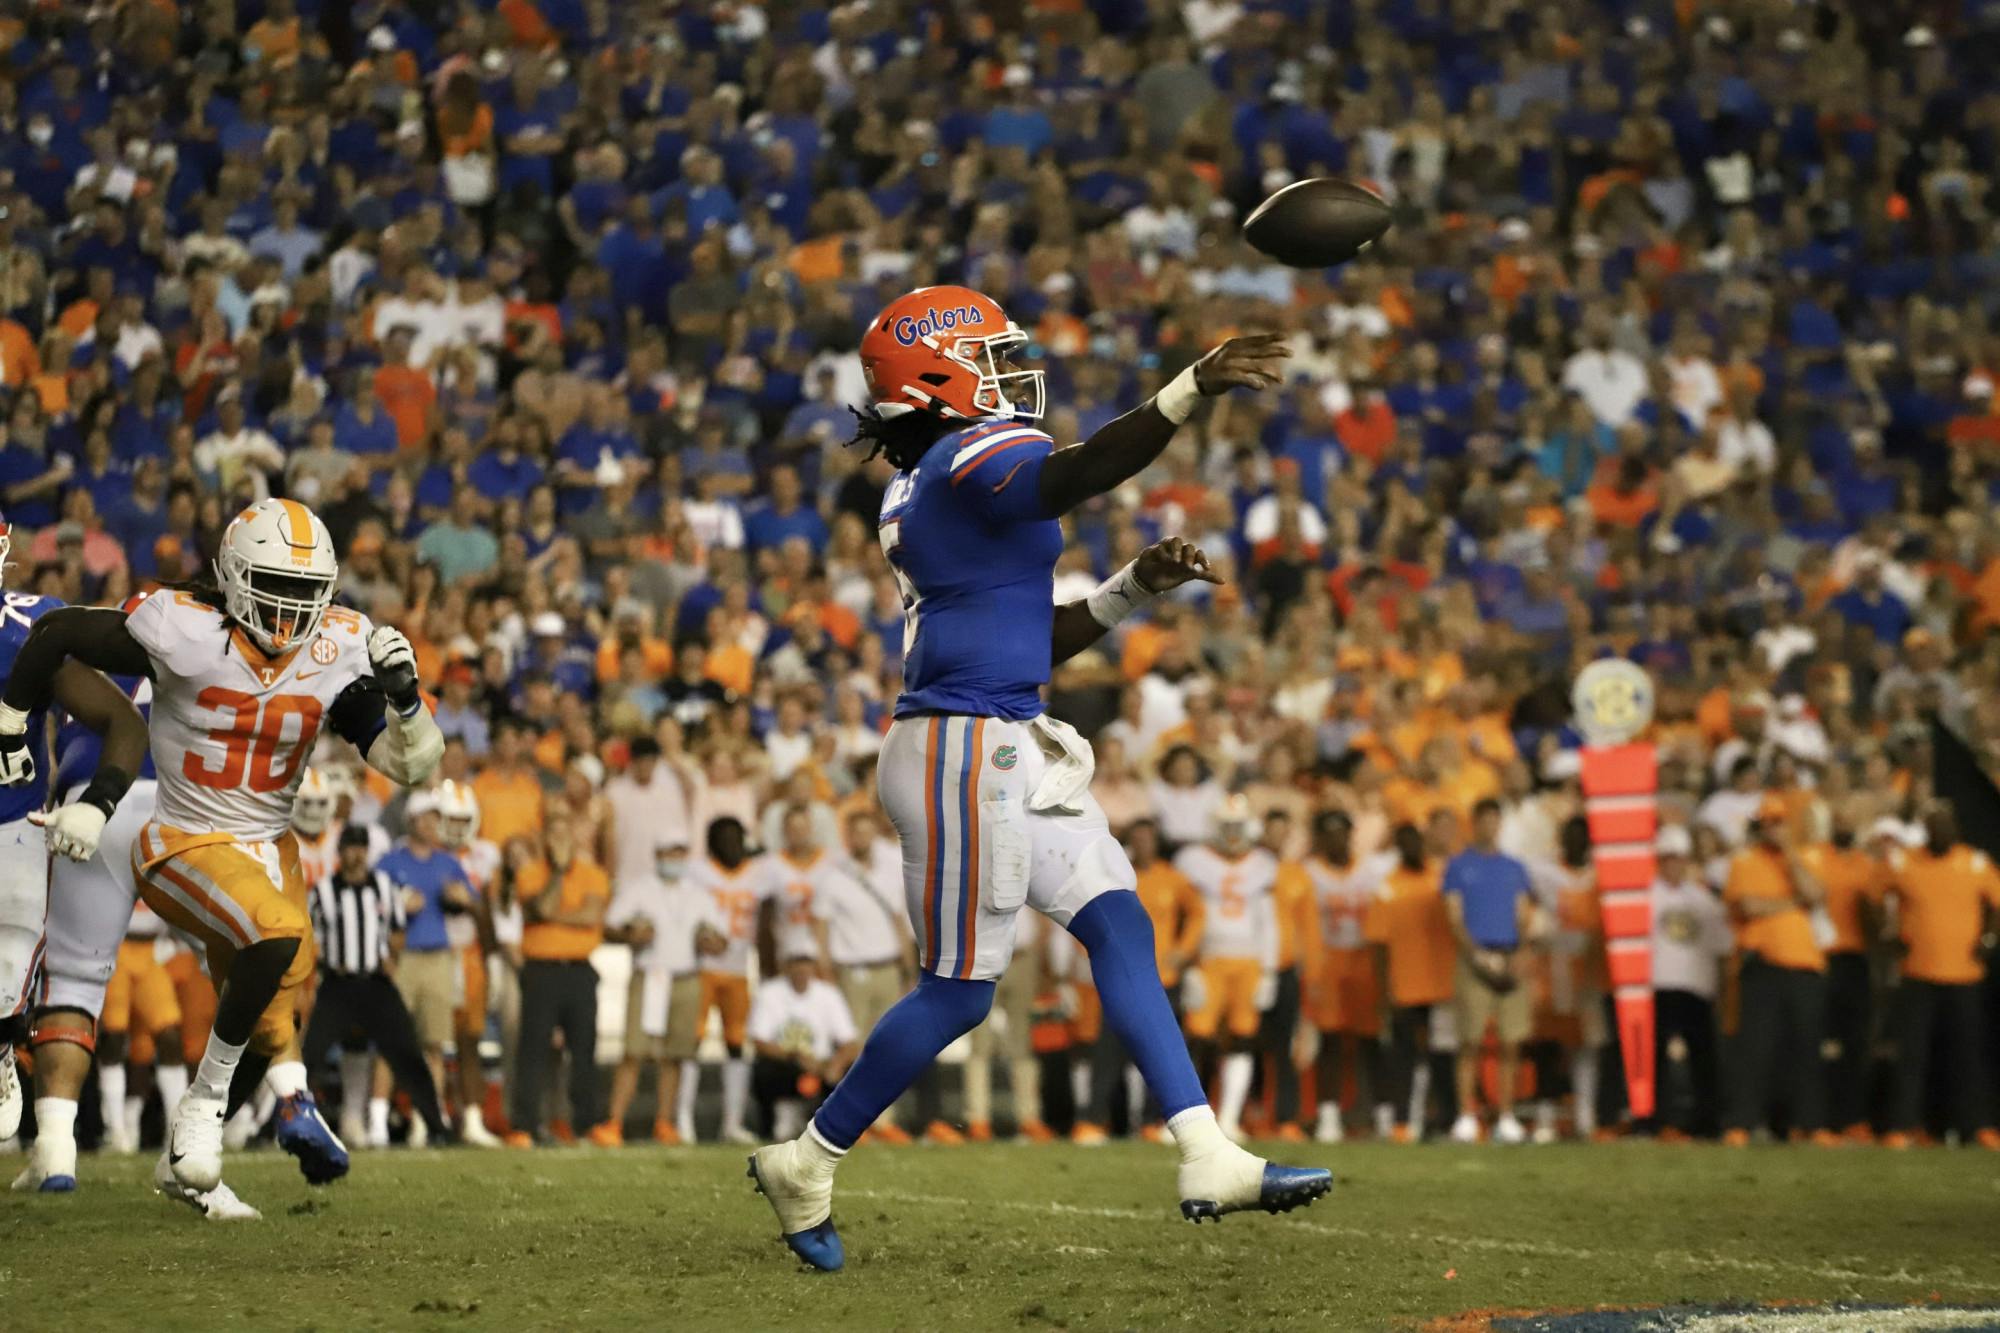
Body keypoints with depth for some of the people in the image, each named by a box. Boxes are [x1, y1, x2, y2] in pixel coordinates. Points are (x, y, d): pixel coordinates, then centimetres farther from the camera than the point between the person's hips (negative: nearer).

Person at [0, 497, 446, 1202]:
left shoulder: (339, 654, -7)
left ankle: (184, 1158, 27)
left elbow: (412, 765, -5)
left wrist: (405, 699, -25)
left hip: (269, 847, 6)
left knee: (265, 1030, 7)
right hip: (183, 845, -6)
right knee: (278, 933, -33)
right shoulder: (184, 631, -19)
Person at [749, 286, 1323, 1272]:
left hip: (1013, 749, 10)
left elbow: (1036, 642, 22)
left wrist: (1133, 587, 12)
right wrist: (1191, 390, -43)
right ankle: (805, 1165, 12)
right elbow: (1077, 473, -35)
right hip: (961, 751, -10)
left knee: (1118, 927, 3)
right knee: (959, 990, -3)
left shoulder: (923, 494, 18)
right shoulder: (972, 460, -12)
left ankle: (1208, 1161, -2)